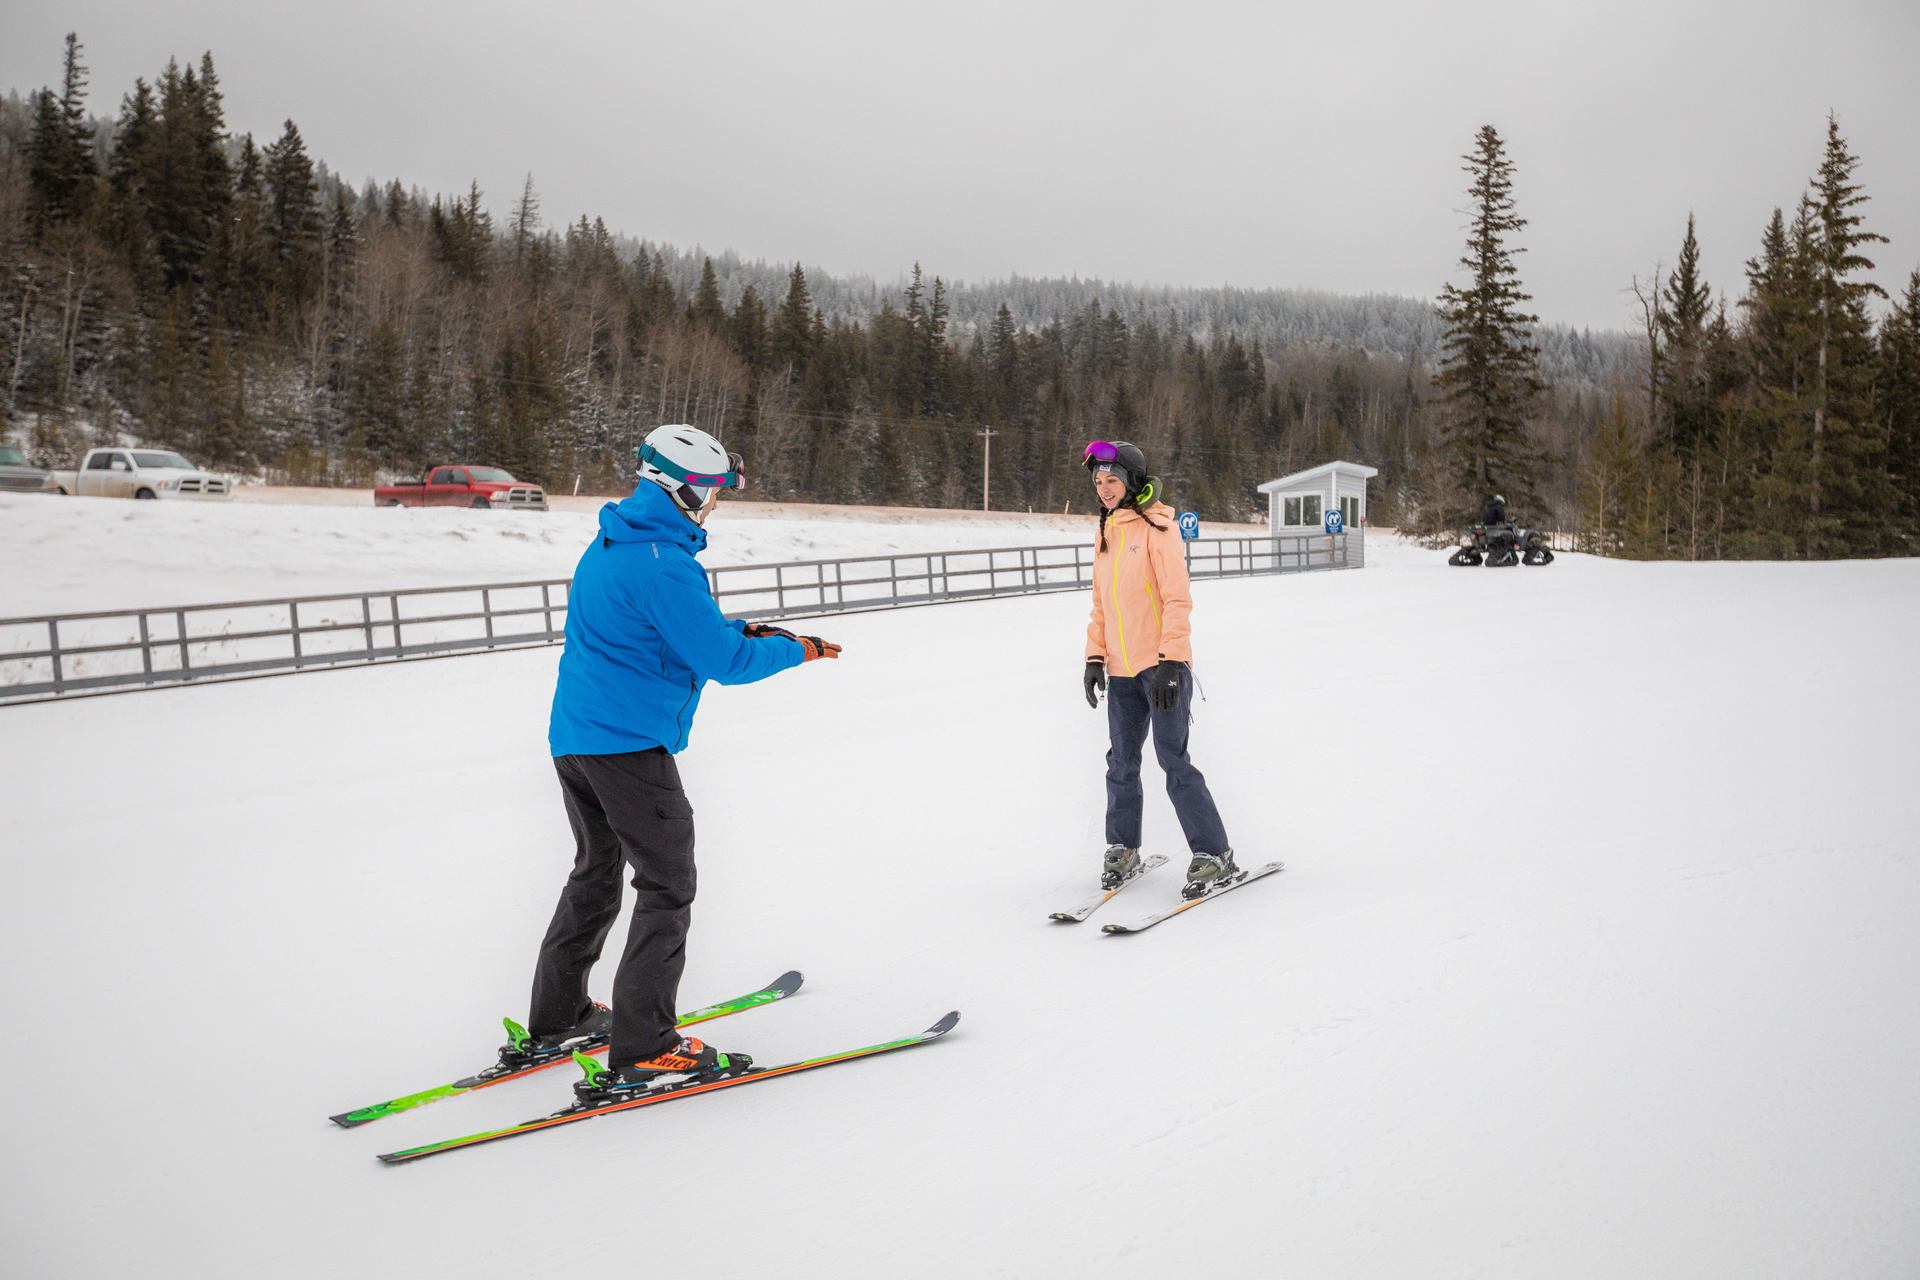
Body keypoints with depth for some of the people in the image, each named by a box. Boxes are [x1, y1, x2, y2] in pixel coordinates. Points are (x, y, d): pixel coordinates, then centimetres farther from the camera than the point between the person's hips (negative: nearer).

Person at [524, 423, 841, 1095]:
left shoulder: (607, 545, 11)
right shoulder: (662, 562, -20)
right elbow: (724, 662, -18)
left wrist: (741, 630, 14)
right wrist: (794, 650, -2)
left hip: (573, 737, 10)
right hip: (630, 744, -10)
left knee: (596, 871, 22)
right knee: (667, 888, 0)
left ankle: (555, 1019, 32)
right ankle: (642, 1050, 2)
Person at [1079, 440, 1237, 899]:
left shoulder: (1155, 526, -8)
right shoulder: (1105, 534, 15)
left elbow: (1177, 598, -13)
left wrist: (1169, 662, -18)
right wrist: (1095, 657, 12)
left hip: (1161, 666, -7)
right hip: (1121, 672, 7)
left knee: (1174, 761, -7)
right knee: (1121, 764, 9)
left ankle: (1214, 856, 3)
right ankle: (1122, 851, 23)